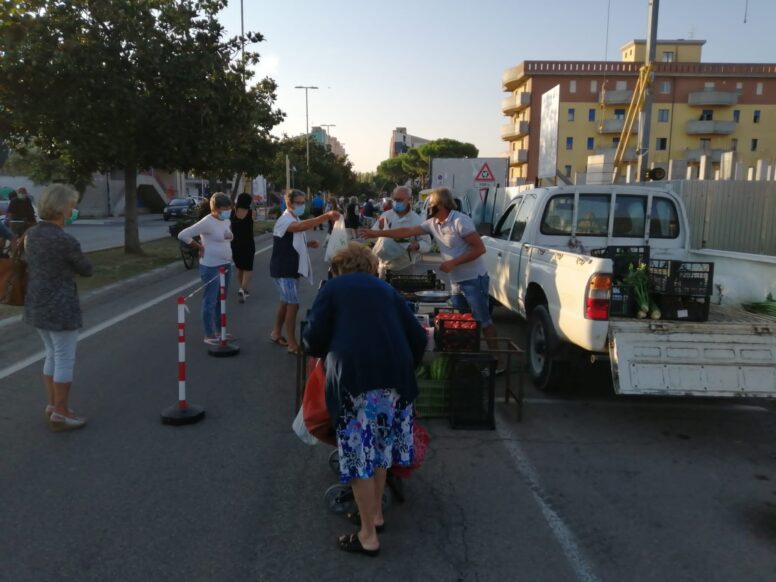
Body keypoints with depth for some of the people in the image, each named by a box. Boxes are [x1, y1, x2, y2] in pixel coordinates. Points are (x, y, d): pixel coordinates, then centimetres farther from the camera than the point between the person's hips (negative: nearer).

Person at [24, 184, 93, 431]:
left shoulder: (31, 233, 4)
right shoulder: (66, 241, -21)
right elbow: (87, 270, -6)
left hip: (36, 306, 8)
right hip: (61, 308, -8)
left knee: (53, 355, 21)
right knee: (65, 360, 4)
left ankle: (53, 405, 31)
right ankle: (60, 415, 13)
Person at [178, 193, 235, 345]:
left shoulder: (226, 221, 8)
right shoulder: (207, 222, -18)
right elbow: (183, 235, -20)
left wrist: (230, 235, 7)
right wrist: (200, 247, -13)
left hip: (226, 265, 9)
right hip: (211, 267, -9)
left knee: (221, 300, 17)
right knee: (210, 301, -1)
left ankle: (219, 331, 29)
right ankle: (209, 335, 8)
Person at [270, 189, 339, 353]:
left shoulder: (295, 220, 14)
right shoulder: (285, 220, -19)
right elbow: (303, 226, -41)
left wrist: (308, 244, 4)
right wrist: (326, 216, -49)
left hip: (292, 269, 10)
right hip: (284, 270, -10)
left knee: (286, 302, 19)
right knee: (293, 305, -9)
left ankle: (276, 333, 34)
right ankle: (292, 344, -3)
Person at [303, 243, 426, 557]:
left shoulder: (332, 288, 13)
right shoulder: (386, 289, 23)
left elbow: (314, 341, 5)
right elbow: (418, 337, 18)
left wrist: (319, 350, 28)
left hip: (354, 376, -5)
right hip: (395, 373, 5)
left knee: (359, 452, 4)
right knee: (381, 445, 20)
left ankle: (368, 536, 13)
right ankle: (375, 513, 36)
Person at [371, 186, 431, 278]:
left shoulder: (417, 220, -5)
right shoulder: (385, 216, 1)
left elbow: (427, 244, -3)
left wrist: (417, 246, -25)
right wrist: (379, 228, -17)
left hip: (407, 268, -2)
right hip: (385, 267, 2)